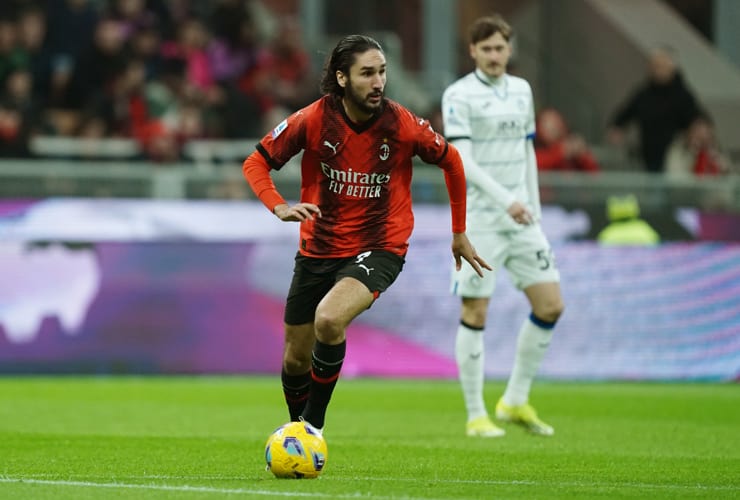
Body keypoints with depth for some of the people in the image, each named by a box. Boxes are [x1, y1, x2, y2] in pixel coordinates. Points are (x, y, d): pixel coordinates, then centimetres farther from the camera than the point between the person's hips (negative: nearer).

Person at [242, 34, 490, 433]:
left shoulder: (403, 125, -14)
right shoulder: (313, 119, -13)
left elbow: (450, 161, 6)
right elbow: (256, 163, -3)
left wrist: (459, 233, 12)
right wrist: (279, 207, -22)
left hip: (379, 249, -3)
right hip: (318, 248, 3)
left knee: (329, 320, -31)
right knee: (296, 358, 11)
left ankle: (313, 425, -12)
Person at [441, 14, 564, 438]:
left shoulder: (521, 91, 12)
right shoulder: (459, 96, -8)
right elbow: (463, 160, -17)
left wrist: (534, 208, 15)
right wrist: (505, 200, -26)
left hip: (521, 218, 6)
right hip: (478, 222, -6)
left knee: (551, 305, 2)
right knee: (475, 313, -4)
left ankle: (516, 401, 15)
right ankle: (476, 415, 5)